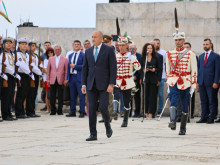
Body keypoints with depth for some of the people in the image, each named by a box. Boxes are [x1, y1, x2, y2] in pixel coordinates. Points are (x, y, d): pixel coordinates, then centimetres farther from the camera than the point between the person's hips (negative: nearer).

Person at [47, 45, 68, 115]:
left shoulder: (65, 59, 4)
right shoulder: (51, 59, 12)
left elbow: (66, 71, 2)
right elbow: (48, 70, 12)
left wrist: (65, 80, -5)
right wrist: (48, 80, 6)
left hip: (61, 80, -2)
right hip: (52, 80, 2)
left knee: (60, 97, 0)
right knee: (52, 96, 2)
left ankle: (60, 111, 7)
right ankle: (53, 111, 9)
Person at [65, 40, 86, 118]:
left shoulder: (83, 55, -2)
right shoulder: (70, 55, 18)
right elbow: (69, 67, 18)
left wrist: (75, 66, -13)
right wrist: (67, 78, 12)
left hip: (79, 77, -6)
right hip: (71, 77, 6)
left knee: (81, 95, -5)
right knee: (72, 96, 9)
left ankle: (82, 112, -2)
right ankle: (72, 112, 14)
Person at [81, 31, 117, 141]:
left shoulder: (109, 50, -1)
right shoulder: (88, 51, 13)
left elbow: (113, 68, -5)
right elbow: (85, 69, 14)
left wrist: (111, 84, -12)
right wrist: (83, 84, 6)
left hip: (104, 85, -4)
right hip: (91, 85, 4)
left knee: (103, 108, -12)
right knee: (92, 110, 1)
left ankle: (108, 127, 16)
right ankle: (93, 134, 6)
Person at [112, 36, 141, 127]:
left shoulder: (131, 56, 0)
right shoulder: (115, 56, 9)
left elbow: (138, 67, -13)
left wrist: (133, 57, -23)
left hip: (127, 82, -1)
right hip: (117, 81, 1)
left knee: (126, 102, 4)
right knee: (116, 95, -27)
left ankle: (125, 120, 16)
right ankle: (115, 111, -45)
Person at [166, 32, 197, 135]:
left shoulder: (190, 54, 1)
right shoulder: (169, 54, 8)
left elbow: (194, 71, 0)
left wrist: (193, 85, -5)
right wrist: (168, 82, 13)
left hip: (185, 83, -1)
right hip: (173, 82, 1)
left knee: (185, 106, 5)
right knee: (173, 101, -22)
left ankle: (183, 129, 13)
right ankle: (172, 122, -38)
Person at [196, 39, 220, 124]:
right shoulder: (201, 56, 16)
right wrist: (197, 81, 9)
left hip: (210, 83, -5)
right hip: (201, 82, 5)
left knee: (211, 101, -1)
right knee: (203, 101, 7)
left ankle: (211, 118, 2)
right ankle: (204, 117, 12)